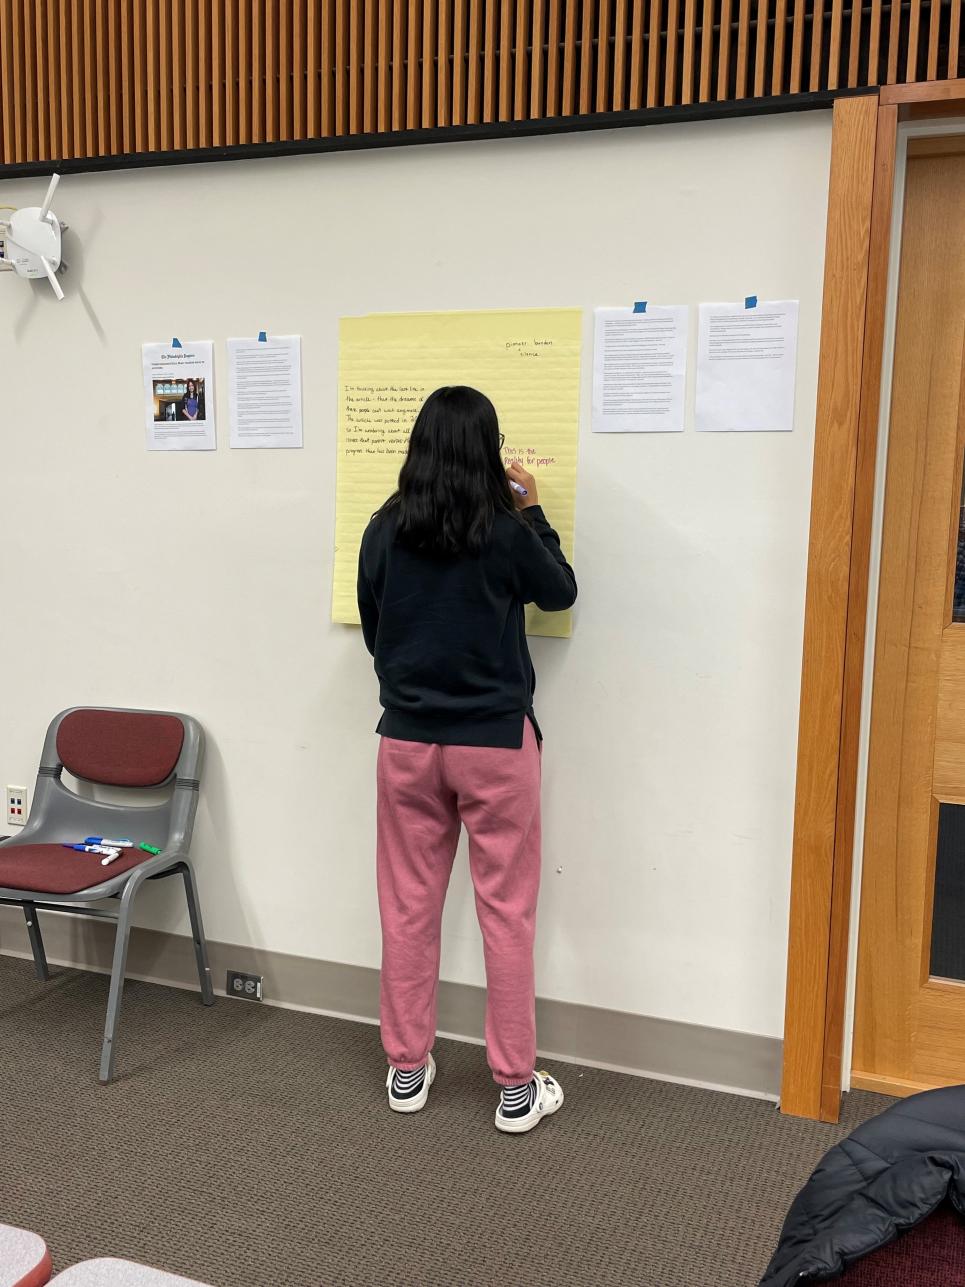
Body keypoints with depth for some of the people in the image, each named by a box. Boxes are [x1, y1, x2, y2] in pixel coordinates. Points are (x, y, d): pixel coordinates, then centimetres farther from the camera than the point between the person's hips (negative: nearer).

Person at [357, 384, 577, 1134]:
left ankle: (407, 1070, 25)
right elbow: (561, 594, 6)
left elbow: (370, 625, 8)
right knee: (506, 912, 6)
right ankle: (516, 1088, 16)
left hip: (407, 740, 3)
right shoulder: (505, 532, -12)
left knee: (408, 907, 12)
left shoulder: (385, 530, -3)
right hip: (495, 742, -3)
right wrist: (532, 510, 13)